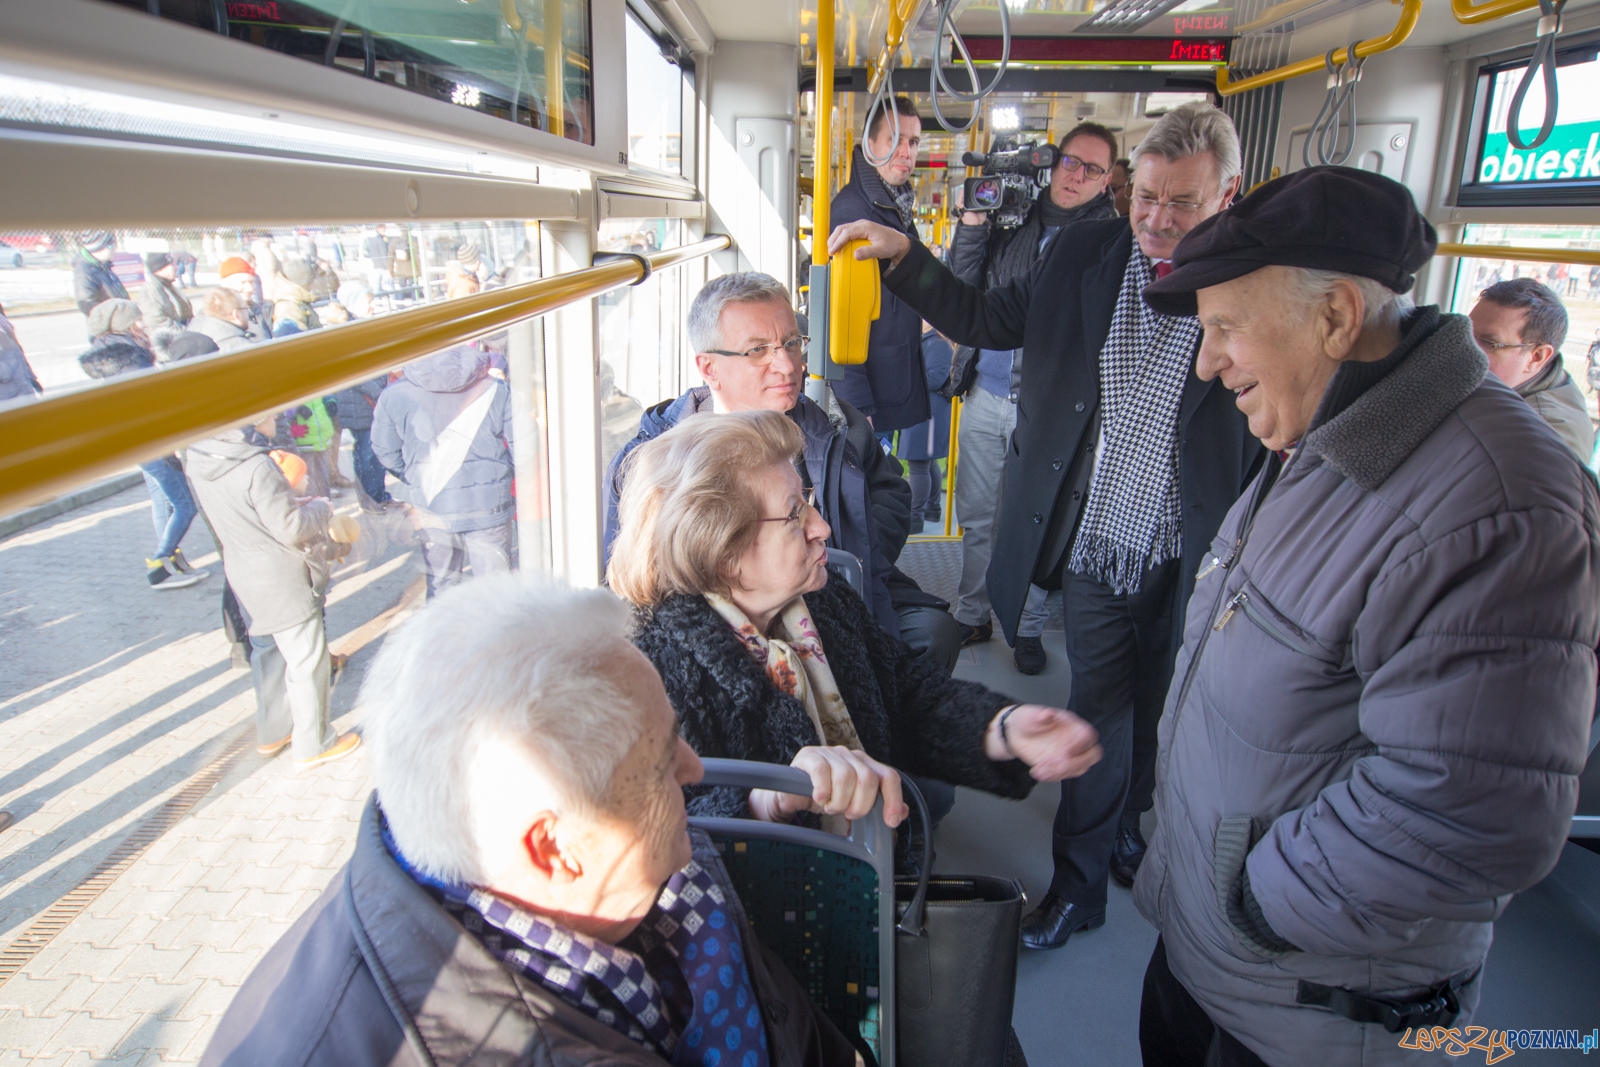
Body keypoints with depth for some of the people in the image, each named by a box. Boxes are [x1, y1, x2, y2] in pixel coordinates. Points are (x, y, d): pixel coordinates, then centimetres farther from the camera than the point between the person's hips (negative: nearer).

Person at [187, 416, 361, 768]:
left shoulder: (201, 458, -2)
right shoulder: (256, 467, -28)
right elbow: (290, 528, -22)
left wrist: (299, 502, 6)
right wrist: (320, 508, -5)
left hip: (244, 575, 9)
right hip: (282, 582, -9)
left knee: (267, 653, 24)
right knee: (308, 661, 7)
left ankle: (272, 733, 39)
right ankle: (313, 745, 20)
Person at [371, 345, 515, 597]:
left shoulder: (394, 396, -5)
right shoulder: (496, 390, -9)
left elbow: (385, 452, 6)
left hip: (431, 511, 2)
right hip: (487, 508, -2)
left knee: (440, 586, 17)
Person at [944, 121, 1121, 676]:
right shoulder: (1013, 218, 8)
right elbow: (961, 287, 6)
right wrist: (973, 222, -3)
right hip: (986, 395, 4)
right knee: (977, 515, 13)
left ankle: (1029, 627, 26)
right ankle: (972, 615, 30)